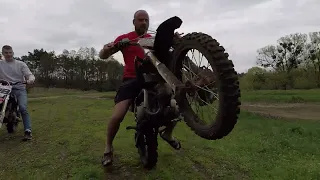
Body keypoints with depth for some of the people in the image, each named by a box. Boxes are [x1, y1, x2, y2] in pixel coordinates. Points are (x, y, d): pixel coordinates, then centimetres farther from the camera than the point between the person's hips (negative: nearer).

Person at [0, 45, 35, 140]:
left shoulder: (21, 64, 10)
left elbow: (29, 74, 0)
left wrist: (30, 79, -24)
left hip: (20, 89, -2)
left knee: (23, 108, -21)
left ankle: (28, 132, -24)